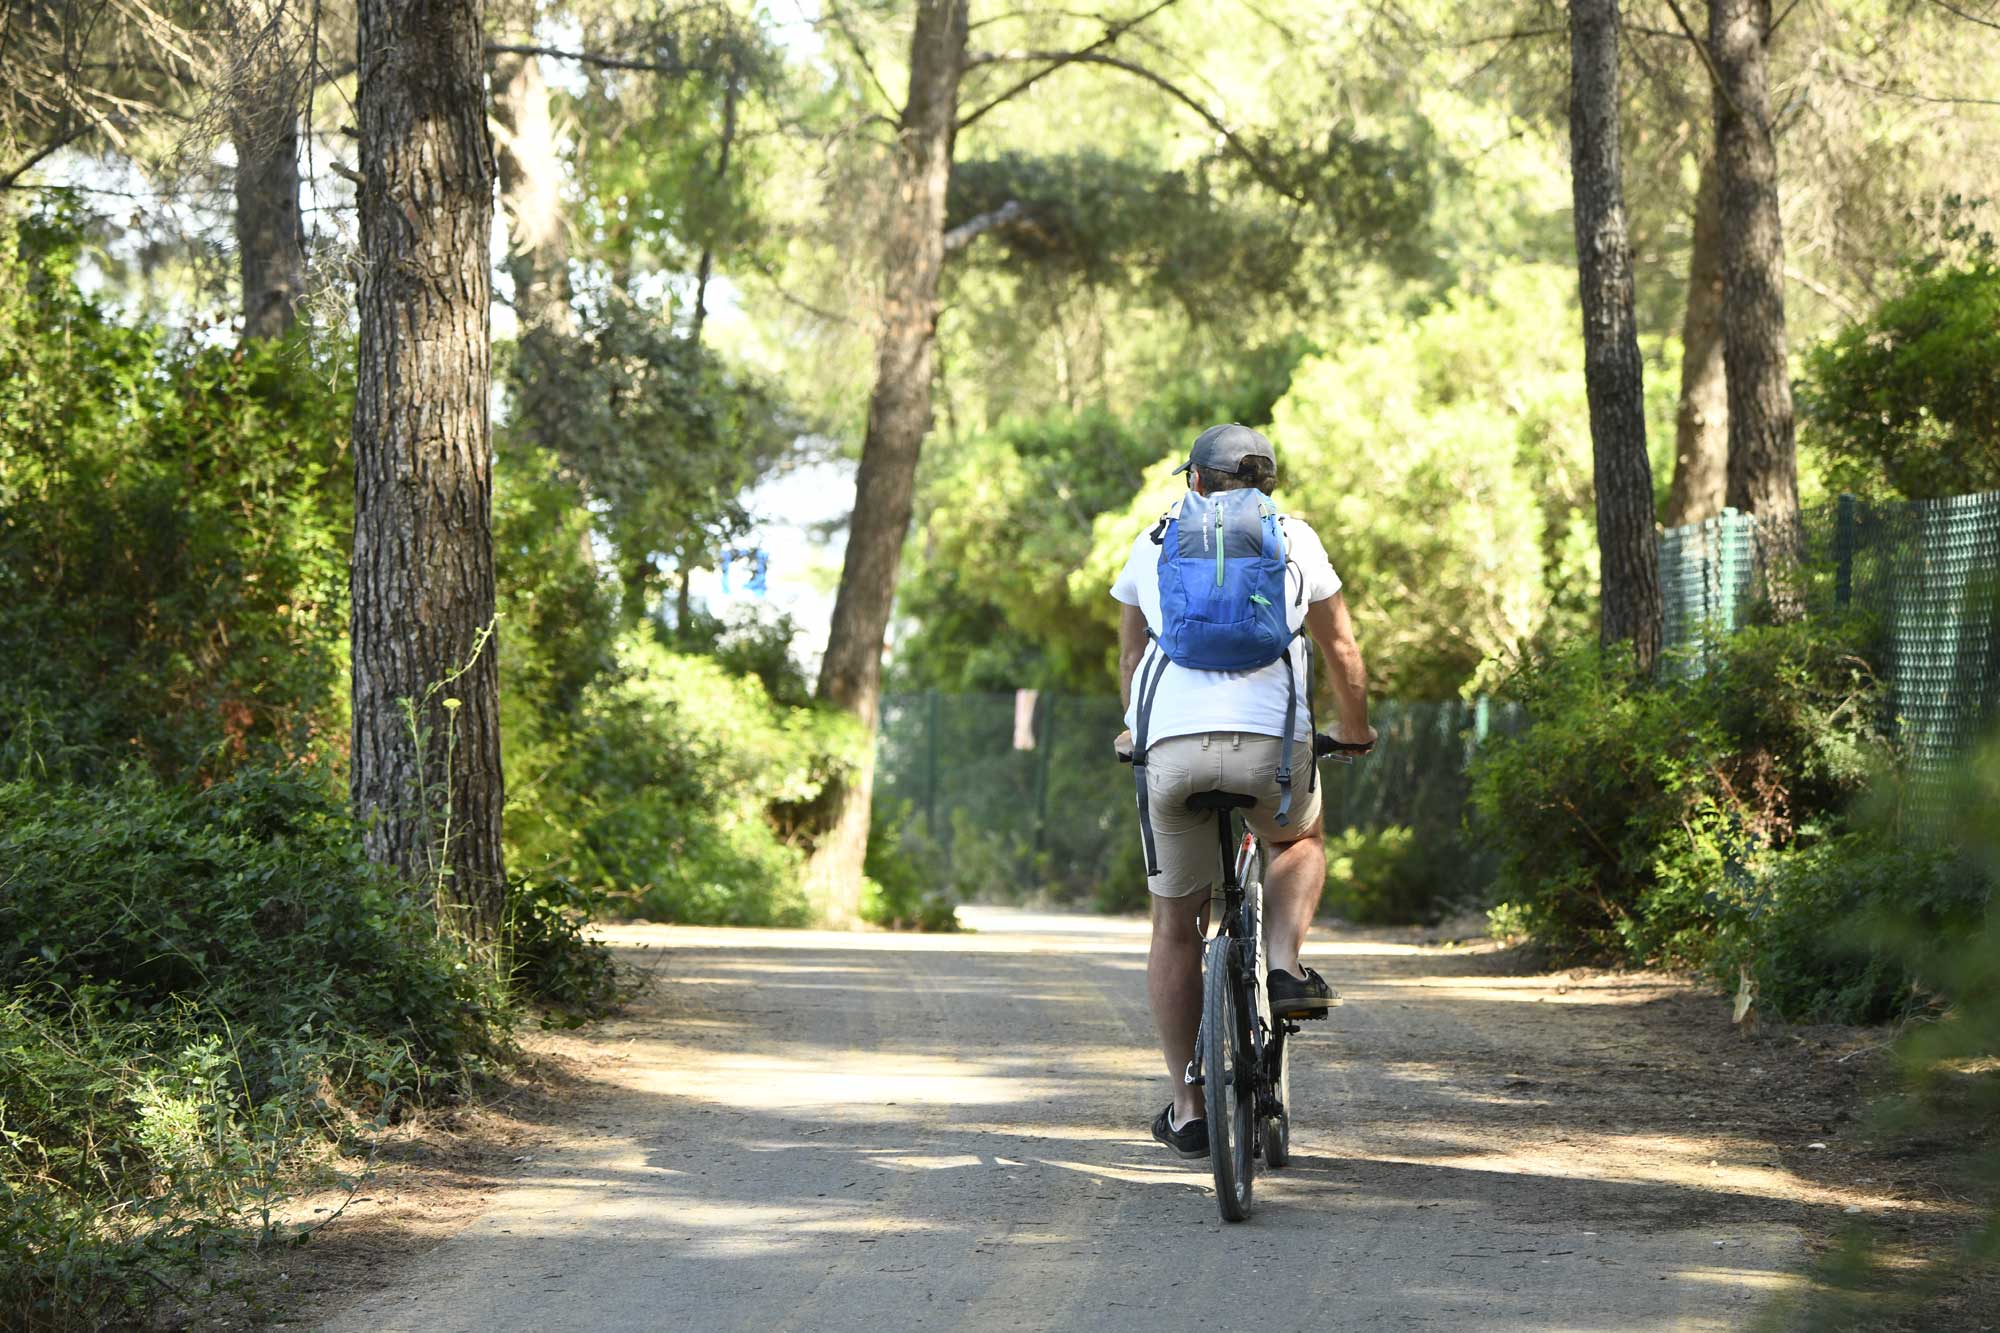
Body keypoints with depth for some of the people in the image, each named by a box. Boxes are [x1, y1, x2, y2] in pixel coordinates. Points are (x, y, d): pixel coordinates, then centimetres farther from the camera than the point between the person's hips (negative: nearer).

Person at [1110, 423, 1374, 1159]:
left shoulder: (1152, 544, 20)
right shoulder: (1294, 539, 18)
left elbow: (1131, 661, 32)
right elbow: (1341, 650, 25)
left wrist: (1135, 732, 51)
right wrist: (1355, 730, 43)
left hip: (1174, 747, 0)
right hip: (1272, 742, 0)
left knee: (1176, 927, 15)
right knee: (1300, 842, 33)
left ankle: (1187, 1106, 14)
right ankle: (1284, 967, 8)